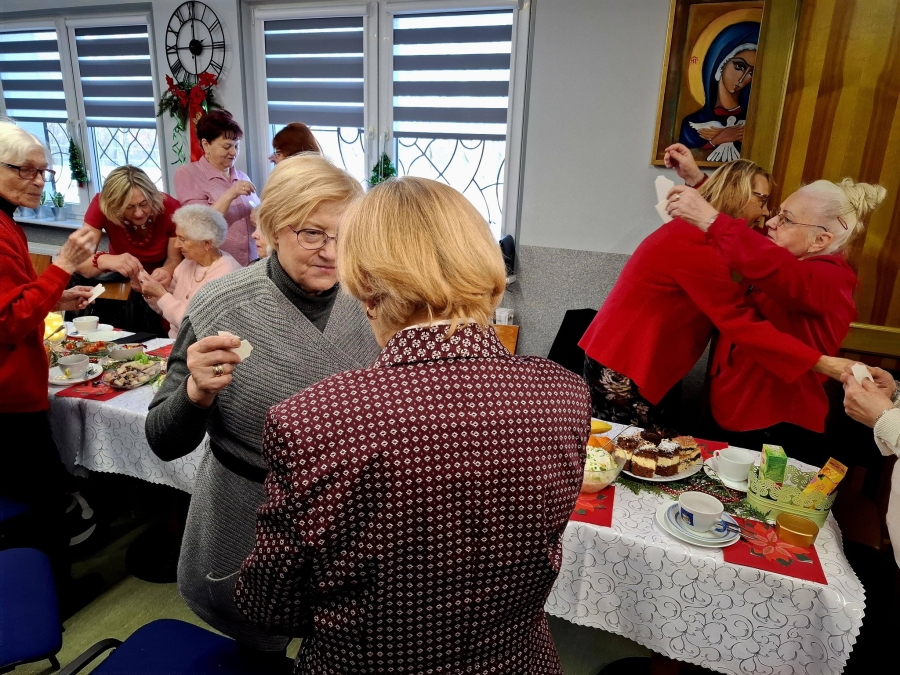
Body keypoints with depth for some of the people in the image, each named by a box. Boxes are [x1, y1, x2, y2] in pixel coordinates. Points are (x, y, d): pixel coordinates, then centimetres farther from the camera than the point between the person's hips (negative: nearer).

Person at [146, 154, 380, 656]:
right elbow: (166, 444, -13)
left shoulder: (368, 303, -10)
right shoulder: (222, 307, -18)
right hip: (248, 537, -2)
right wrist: (197, 392, -33)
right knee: (256, 655, 24)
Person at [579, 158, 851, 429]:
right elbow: (741, 323, -26)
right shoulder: (693, 244, -22)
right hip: (623, 367, -10)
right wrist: (824, 364, -25)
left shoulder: (695, 233, 13)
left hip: (649, 365, 10)